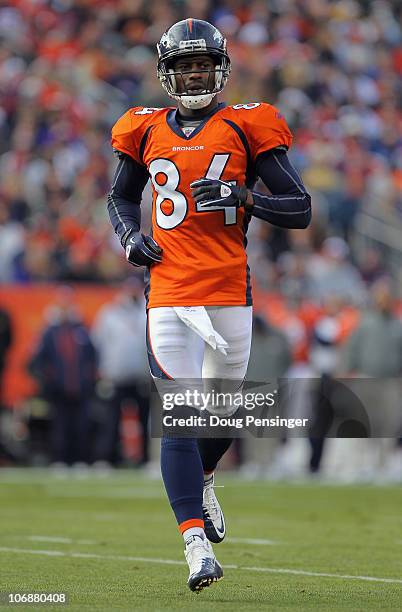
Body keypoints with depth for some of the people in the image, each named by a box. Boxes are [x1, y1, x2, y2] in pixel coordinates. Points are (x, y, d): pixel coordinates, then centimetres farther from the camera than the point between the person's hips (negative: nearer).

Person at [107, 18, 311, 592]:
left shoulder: (247, 127, 4)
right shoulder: (147, 131, 11)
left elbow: (300, 209, 2)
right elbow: (120, 197, 27)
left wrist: (240, 197, -13)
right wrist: (130, 237, 6)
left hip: (229, 291, 0)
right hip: (168, 292, 0)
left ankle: (200, 480, 45)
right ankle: (197, 543, -13)